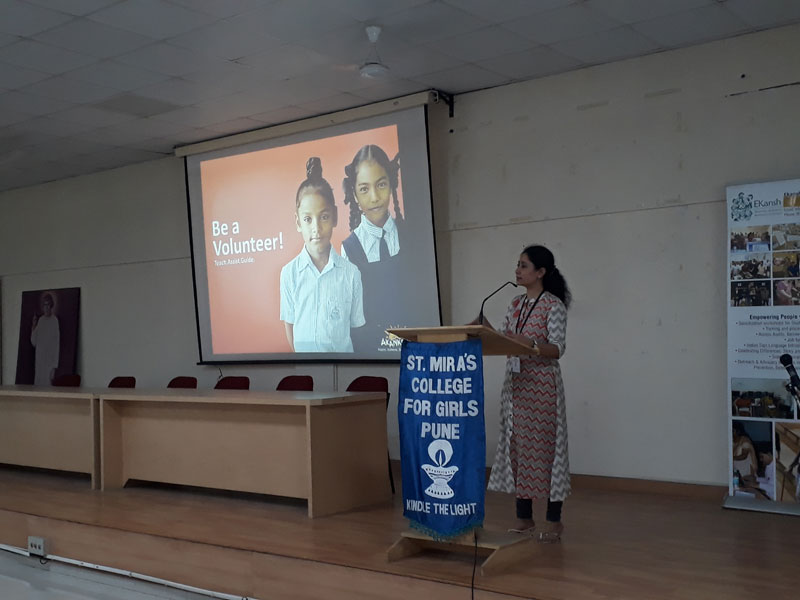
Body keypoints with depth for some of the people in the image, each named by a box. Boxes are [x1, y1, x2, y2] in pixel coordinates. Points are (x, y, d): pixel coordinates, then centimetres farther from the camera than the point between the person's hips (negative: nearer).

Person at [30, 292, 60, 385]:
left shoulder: (54, 320, -8)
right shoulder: (40, 320, 10)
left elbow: (57, 343, -9)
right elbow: (34, 342, 12)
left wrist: (54, 365, -12)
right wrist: (33, 326, -1)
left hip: (49, 359, -6)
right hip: (39, 359, 6)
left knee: (47, 383, -8)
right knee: (38, 383, 7)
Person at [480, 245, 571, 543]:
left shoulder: (553, 305, -8)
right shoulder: (515, 304, 12)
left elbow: (557, 349, -15)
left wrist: (529, 343, -31)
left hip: (542, 384, -7)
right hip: (515, 383, 7)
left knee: (544, 447, -3)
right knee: (517, 446, 8)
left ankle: (554, 520, 8)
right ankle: (524, 517, 17)